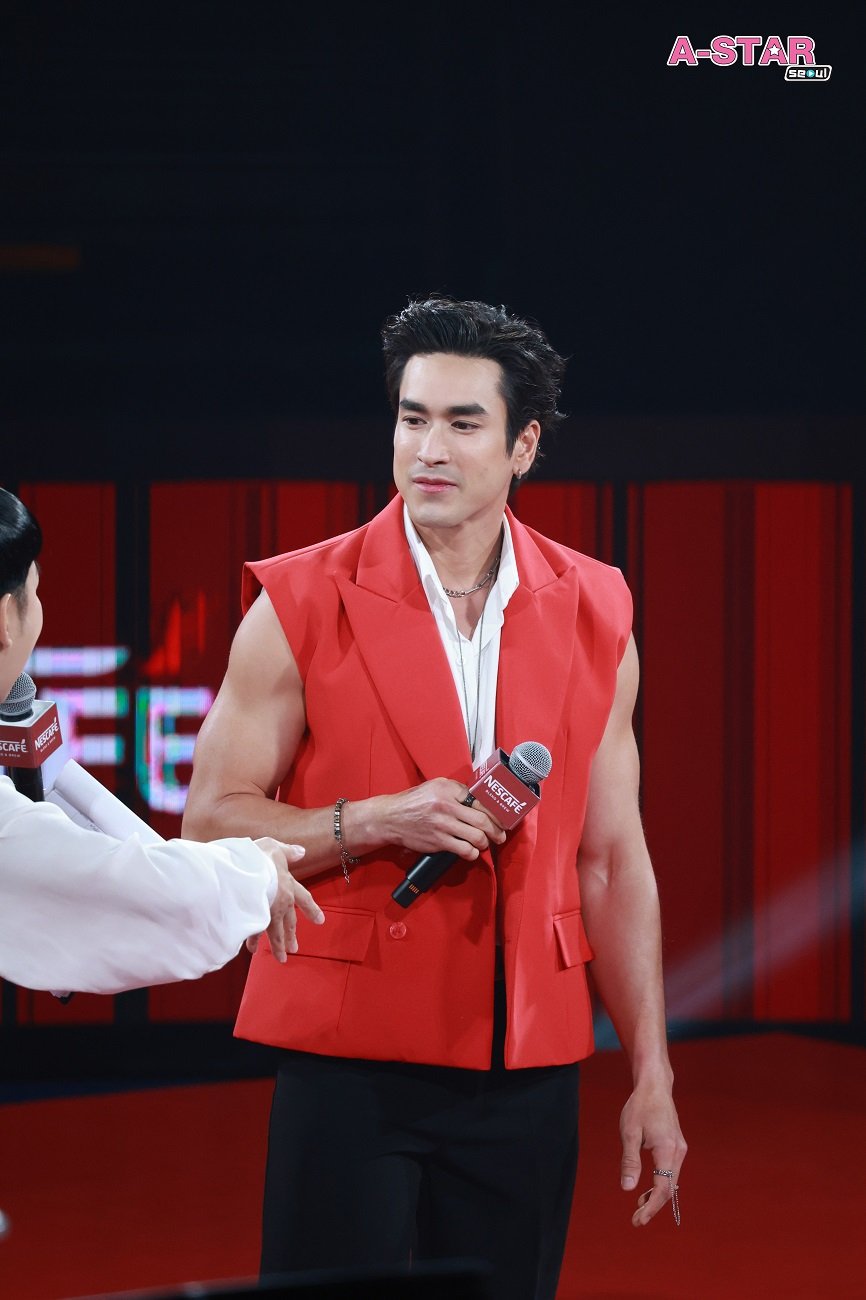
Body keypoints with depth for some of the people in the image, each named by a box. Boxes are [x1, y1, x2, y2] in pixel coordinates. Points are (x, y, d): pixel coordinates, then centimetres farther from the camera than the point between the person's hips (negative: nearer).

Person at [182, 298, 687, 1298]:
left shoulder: (593, 616, 8)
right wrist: (373, 823, -16)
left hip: (528, 1067, 3)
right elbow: (210, 820, -1)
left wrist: (651, 1076, 8)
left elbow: (613, 860, 11)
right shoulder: (304, 606, -2)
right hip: (350, 1060, -3)